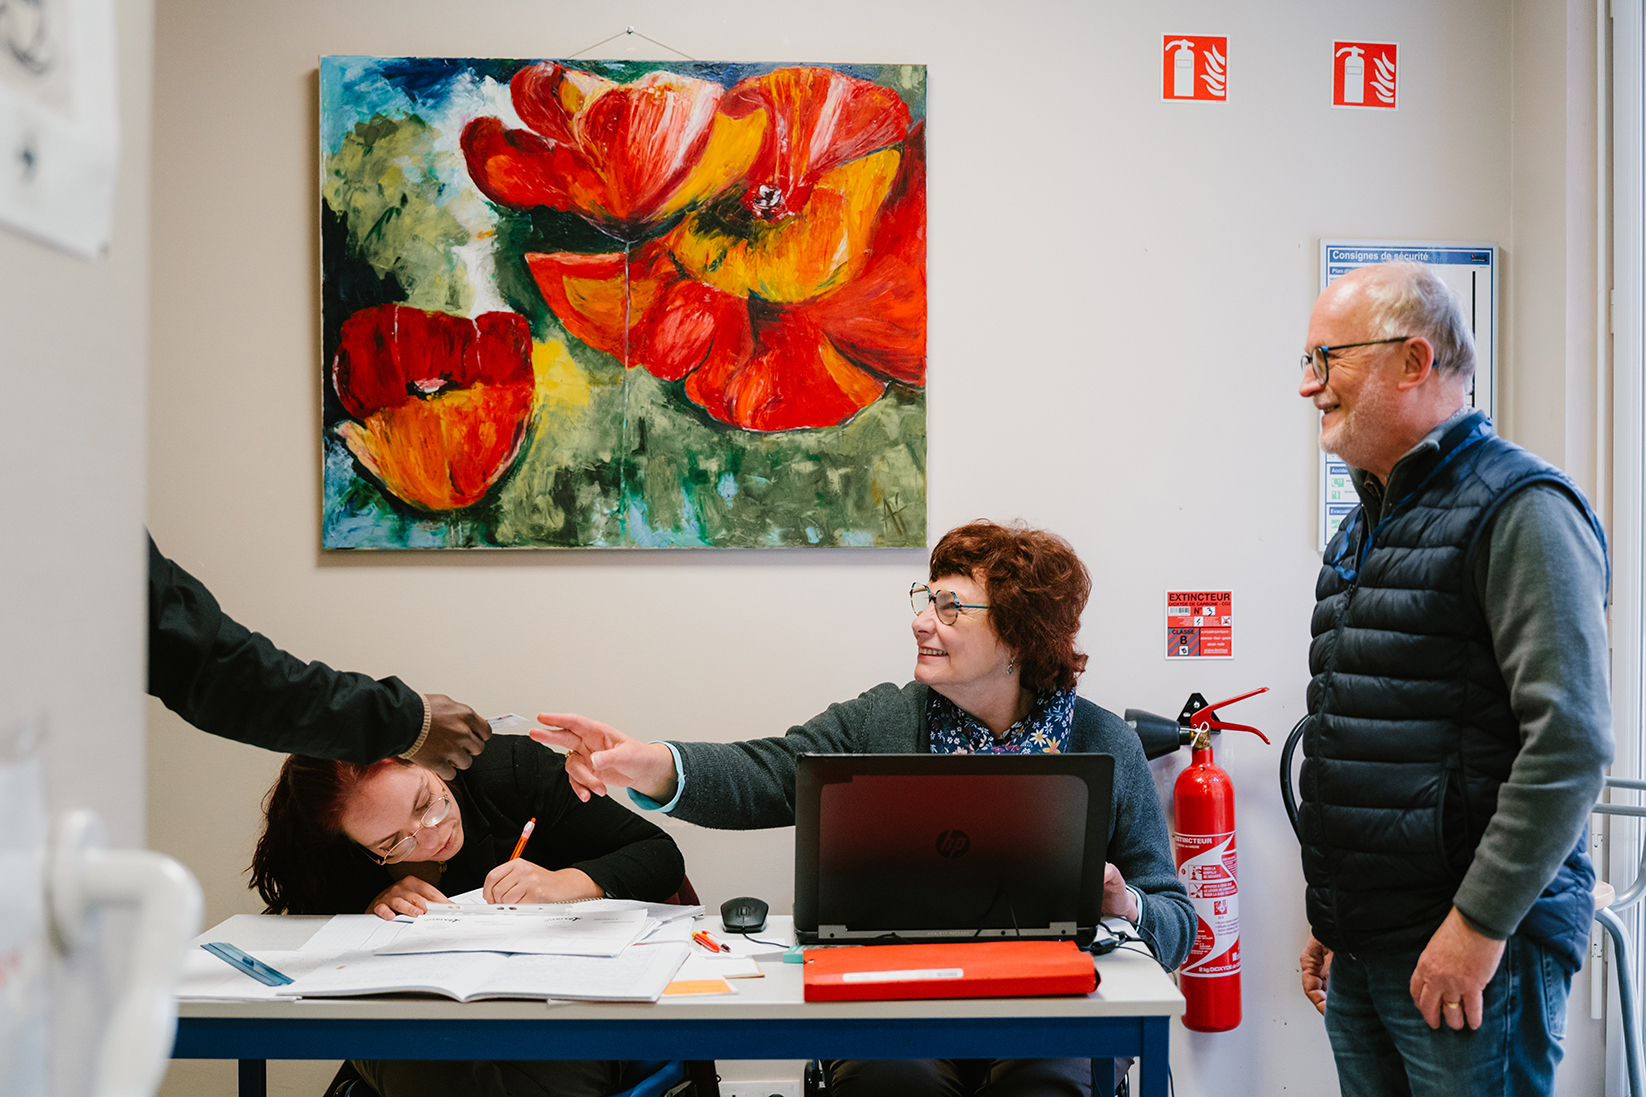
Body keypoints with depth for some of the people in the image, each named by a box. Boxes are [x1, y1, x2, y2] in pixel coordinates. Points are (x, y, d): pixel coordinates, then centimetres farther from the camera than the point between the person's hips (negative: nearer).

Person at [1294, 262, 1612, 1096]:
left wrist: (1480, 926, -20)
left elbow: (1570, 741, -20)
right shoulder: (1364, 528, 16)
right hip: (1362, 949, 8)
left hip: (1474, 951, -8)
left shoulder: (1520, 510, -12)